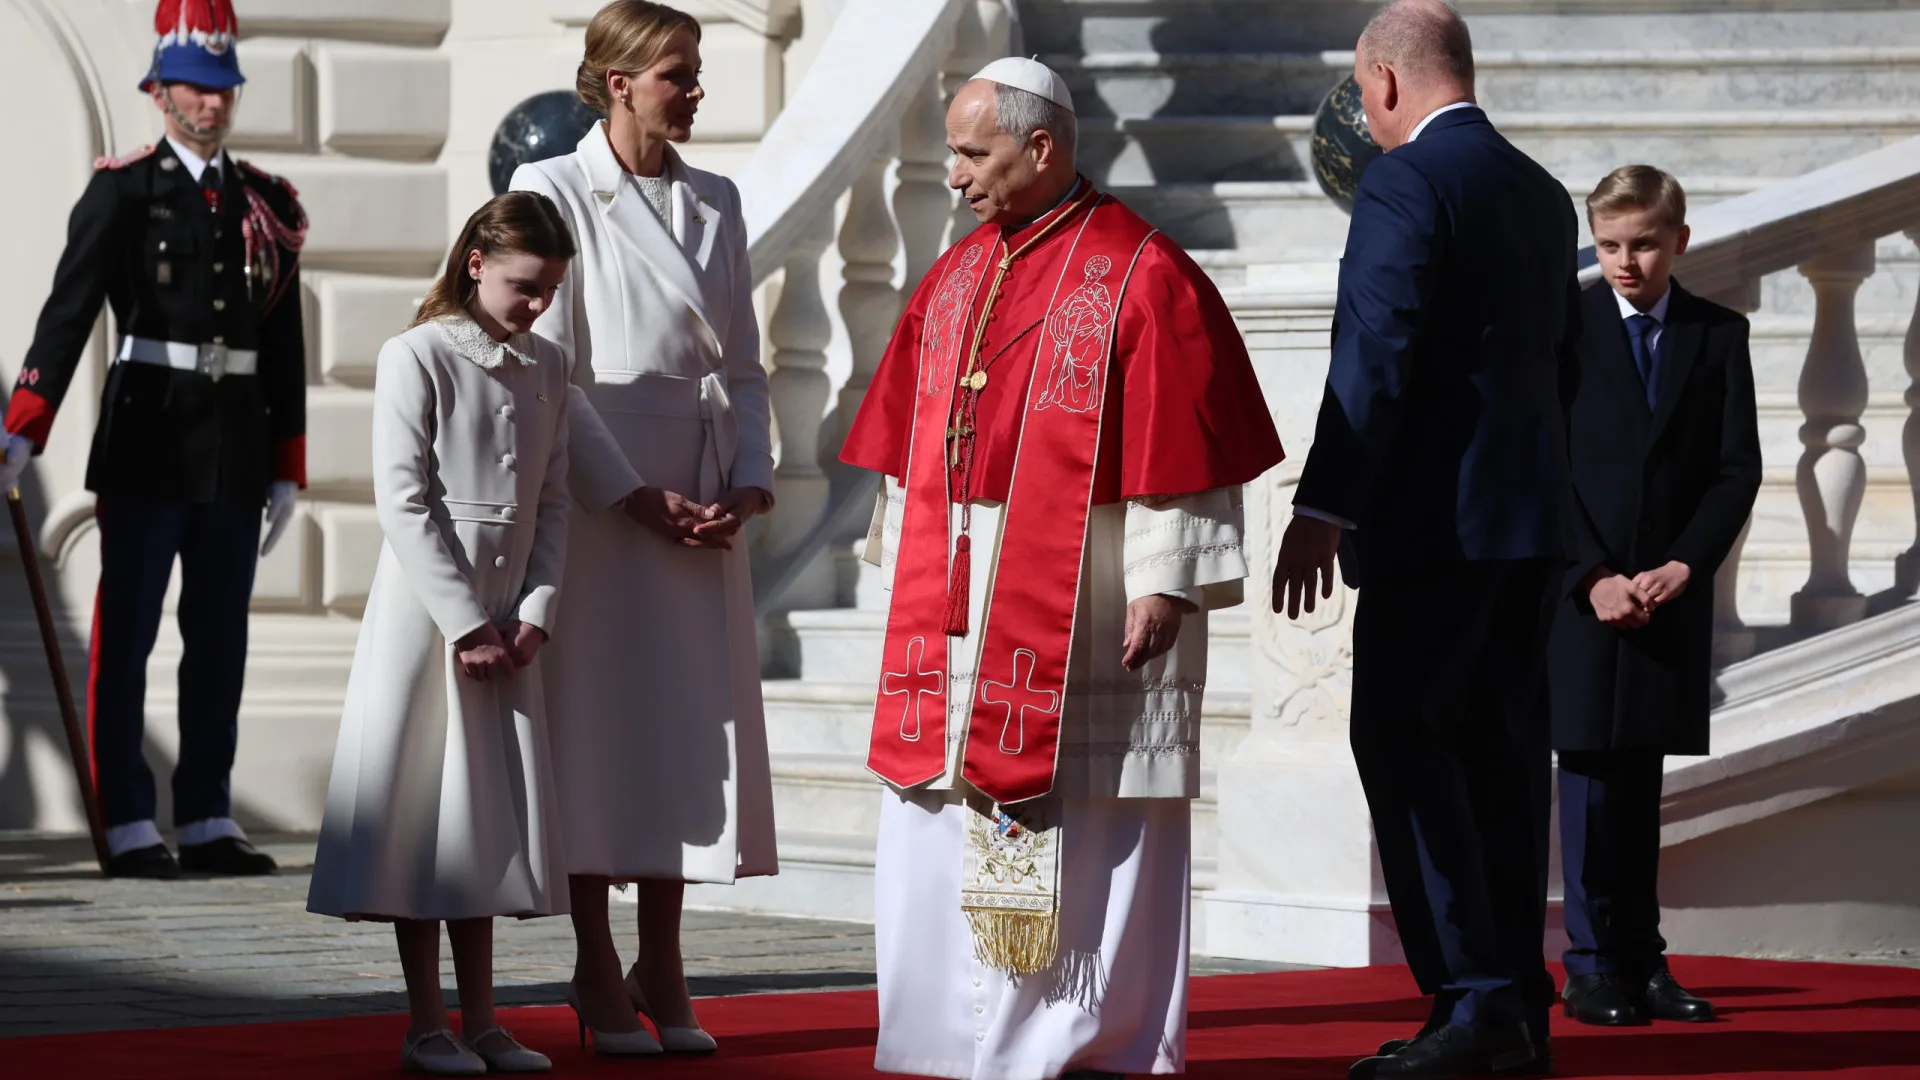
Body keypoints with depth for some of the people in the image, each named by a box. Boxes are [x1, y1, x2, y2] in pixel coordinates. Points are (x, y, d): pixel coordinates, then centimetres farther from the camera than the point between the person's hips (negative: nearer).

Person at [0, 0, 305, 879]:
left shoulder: (268, 206, 11)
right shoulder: (124, 192, -3)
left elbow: (283, 346, 12)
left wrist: (287, 470, 9)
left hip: (237, 451, 5)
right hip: (147, 443, -5)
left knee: (220, 640, 7)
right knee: (125, 638, -1)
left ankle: (207, 823, 12)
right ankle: (129, 827, 1)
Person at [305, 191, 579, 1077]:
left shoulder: (547, 369, 9)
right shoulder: (416, 357, -9)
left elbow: (552, 500, 9)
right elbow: (403, 503, -13)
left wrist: (535, 613, -4)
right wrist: (466, 623, -15)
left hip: (508, 622, 6)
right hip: (424, 612, -5)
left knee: (493, 815, 7)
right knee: (422, 810, -2)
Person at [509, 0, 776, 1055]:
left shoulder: (716, 203, 13)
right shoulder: (557, 191, -4)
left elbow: (743, 361, 14)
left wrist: (747, 480, -1)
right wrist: (635, 497, -14)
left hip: (706, 502, 5)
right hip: (599, 495, -5)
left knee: (692, 724, 6)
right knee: (599, 724, -2)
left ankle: (662, 970, 13)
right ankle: (598, 976, 5)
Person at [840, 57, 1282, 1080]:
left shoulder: (1141, 276, -9)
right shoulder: (956, 278, 12)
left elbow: (1183, 446, -12)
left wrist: (1167, 582, -16)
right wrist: (909, 566, 13)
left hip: (1084, 605, -7)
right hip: (961, 602, 7)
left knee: (1089, 830, -2)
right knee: (938, 829, 6)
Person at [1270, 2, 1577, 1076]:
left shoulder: (1405, 183, -11)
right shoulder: (1544, 195, 16)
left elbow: (1376, 356, -19)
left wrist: (1323, 509, -20)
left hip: (1437, 520, -8)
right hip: (1533, 523, 8)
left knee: (1403, 744, -7)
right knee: (1502, 749, 10)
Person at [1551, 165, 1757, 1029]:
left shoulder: (1719, 335, 7)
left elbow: (1738, 466, 4)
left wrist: (1685, 563, -9)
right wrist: (1592, 576, -13)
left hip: (1673, 592, 2)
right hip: (1580, 590, -2)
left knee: (1643, 778, 5)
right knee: (1590, 774, -3)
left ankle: (1642, 960, 7)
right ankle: (1593, 965, -1)